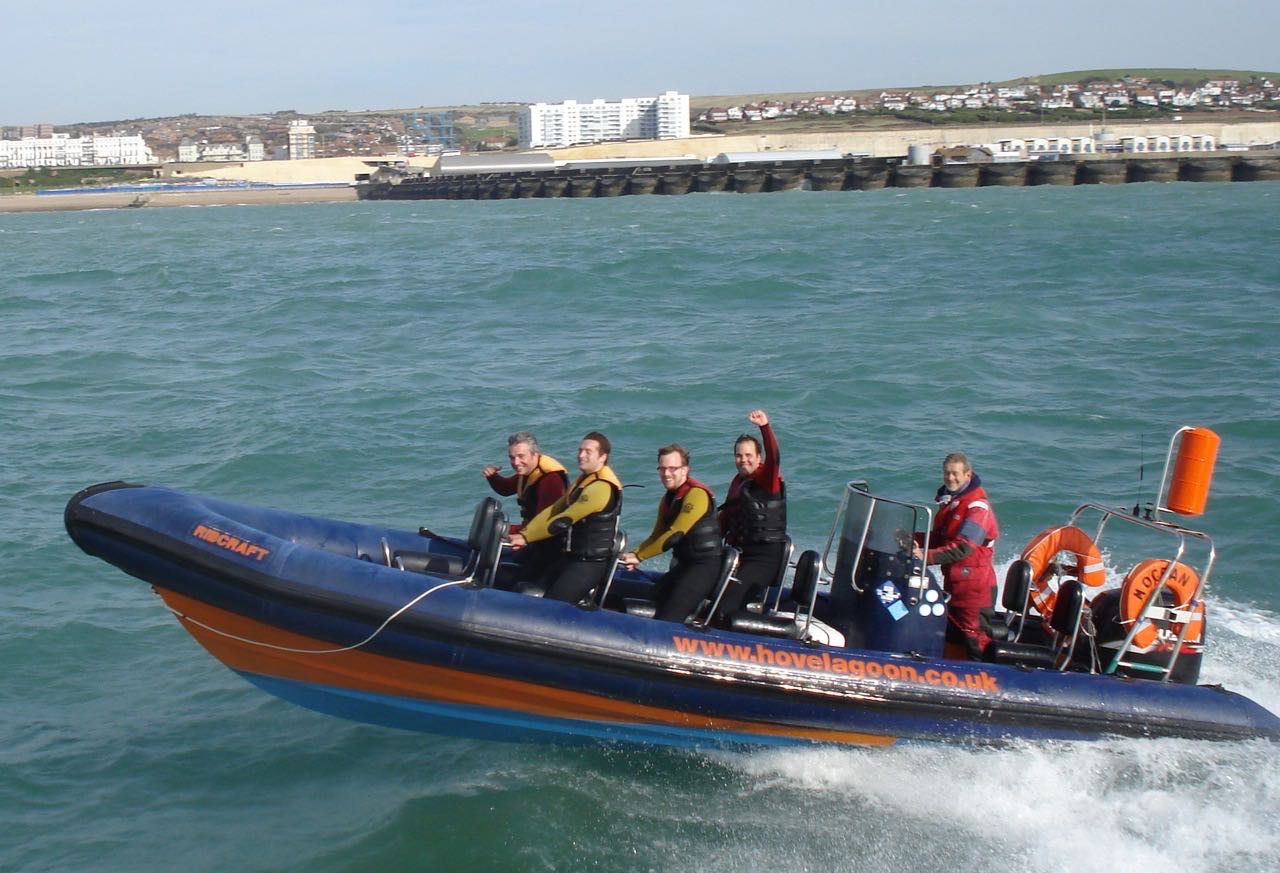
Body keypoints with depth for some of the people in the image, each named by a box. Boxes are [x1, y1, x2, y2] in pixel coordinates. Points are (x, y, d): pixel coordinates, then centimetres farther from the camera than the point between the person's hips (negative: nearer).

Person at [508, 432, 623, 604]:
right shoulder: (583, 480, 13)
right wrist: (523, 534, -2)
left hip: (590, 564, -10)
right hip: (570, 557, 10)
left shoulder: (601, 487, -20)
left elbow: (563, 521, -21)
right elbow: (553, 510, 9)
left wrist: (526, 537, -15)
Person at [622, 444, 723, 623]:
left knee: (667, 618, -19)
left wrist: (639, 556, -15)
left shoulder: (697, 494, -15)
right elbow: (657, 536, 15)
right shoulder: (668, 498, 15)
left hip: (706, 566, -10)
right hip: (684, 565, 10)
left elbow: (675, 534, -20)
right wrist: (634, 555, -4)